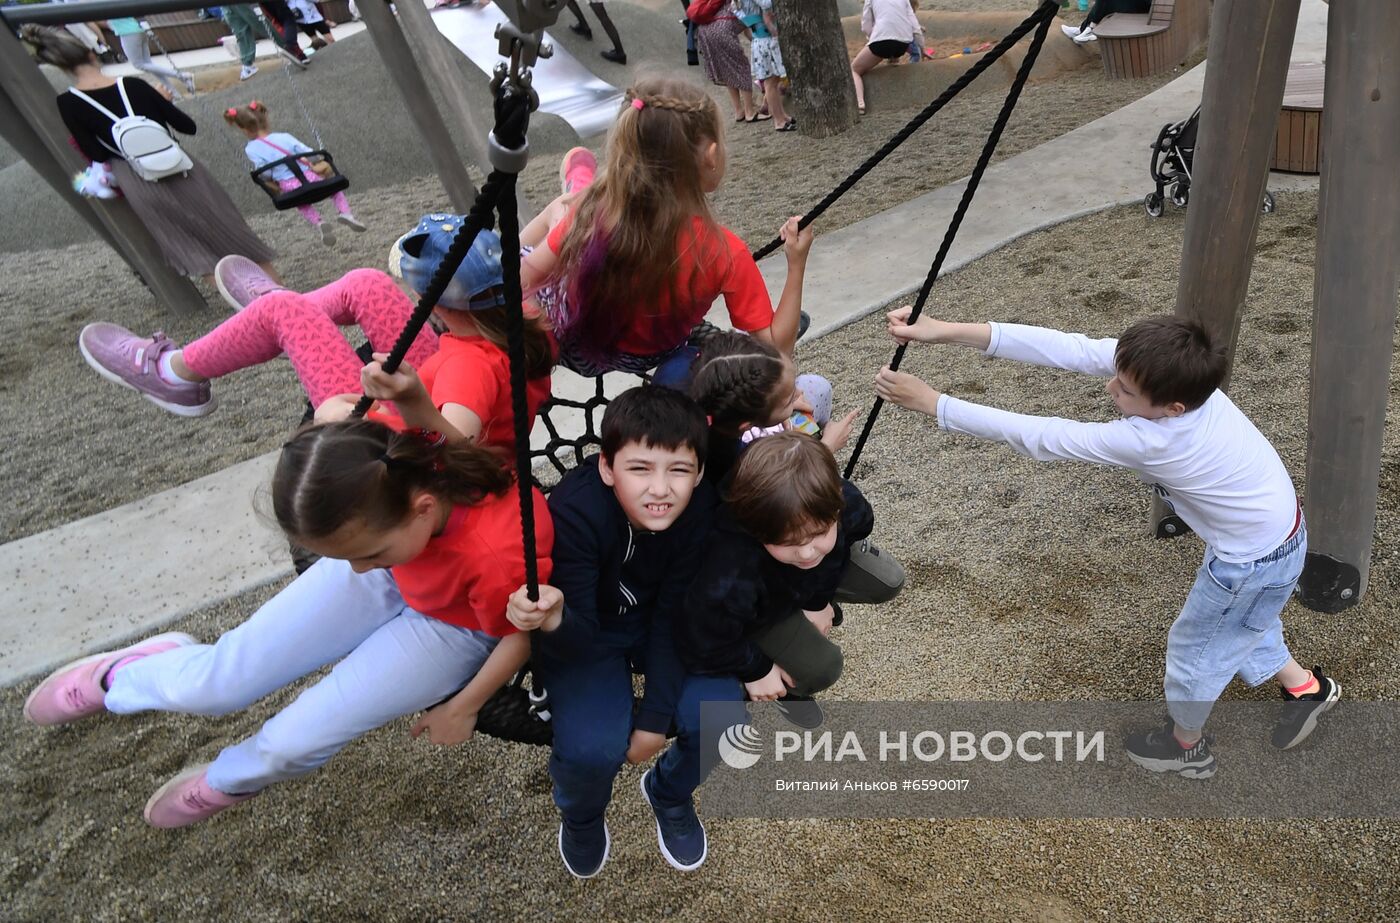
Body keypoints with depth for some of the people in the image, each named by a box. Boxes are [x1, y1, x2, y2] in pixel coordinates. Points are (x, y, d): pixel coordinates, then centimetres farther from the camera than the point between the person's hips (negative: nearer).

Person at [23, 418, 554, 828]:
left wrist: (462, 709, -7)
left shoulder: (500, 558, -44)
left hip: (448, 627, -3)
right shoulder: (386, 454, -34)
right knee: (219, 681, 1)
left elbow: (522, 635, -21)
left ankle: (230, 781, 35)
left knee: (293, 743, -5)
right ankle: (124, 675, 39)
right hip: (401, 560, 3)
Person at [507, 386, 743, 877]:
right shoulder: (575, 510, -33)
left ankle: (669, 793, 19)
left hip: (660, 625, 3)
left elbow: (674, 619, -14)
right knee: (593, 748, -24)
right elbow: (581, 639, -30)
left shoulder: (703, 508, -25)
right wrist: (553, 620, -54)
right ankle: (580, 817, 15)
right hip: (585, 631, -2)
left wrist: (655, 718, -15)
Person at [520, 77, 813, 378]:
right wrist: (796, 265, -19)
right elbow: (776, 349, -25)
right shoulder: (726, 254, -32)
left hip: (570, 344, -1)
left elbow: (525, 280, -17)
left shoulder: (595, 206, -30)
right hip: (642, 360, 1)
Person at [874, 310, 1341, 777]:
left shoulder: (1150, 440, -41)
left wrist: (931, 402, -35)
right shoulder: (1169, 370, -23)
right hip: (1272, 525, 7)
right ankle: (1306, 687, 56)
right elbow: (1073, 349, -27)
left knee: (1194, 645, 18)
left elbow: (1038, 437, -37)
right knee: (1235, 621, 32)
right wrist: (949, 331, -33)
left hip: (1254, 562, -7)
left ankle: (1186, 745, 44)